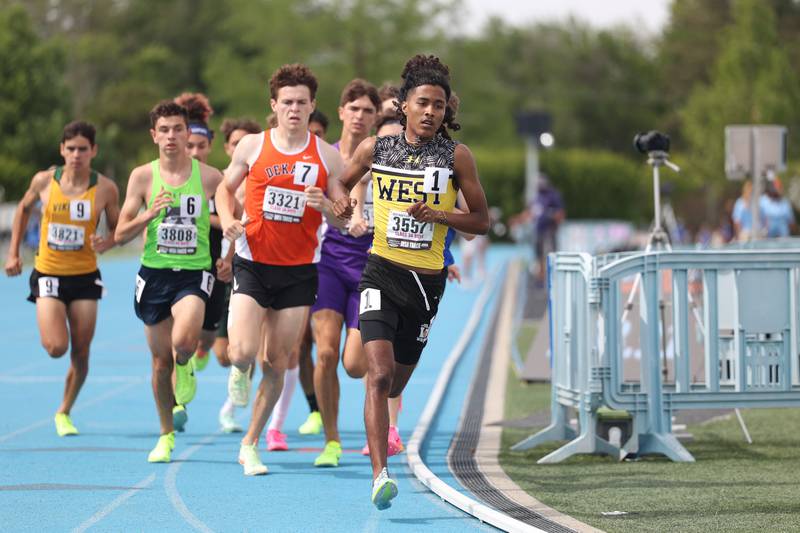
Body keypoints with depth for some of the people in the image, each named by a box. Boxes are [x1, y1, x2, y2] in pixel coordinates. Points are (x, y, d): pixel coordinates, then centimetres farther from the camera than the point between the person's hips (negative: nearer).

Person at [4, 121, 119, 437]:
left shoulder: (105, 188, -8)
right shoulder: (44, 181, -6)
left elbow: (119, 229, 3)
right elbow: (24, 209, 13)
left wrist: (105, 243, -19)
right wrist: (13, 253, 11)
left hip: (85, 277, 1)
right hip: (48, 274, -1)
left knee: (80, 354, 3)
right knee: (56, 348, -16)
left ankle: (64, 413, 25)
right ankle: (48, 326, 22)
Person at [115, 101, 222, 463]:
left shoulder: (209, 177, -4)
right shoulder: (143, 176, 0)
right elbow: (121, 234, 0)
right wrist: (149, 214, -16)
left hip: (195, 273, -2)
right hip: (155, 273, 2)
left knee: (184, 342, -29)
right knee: (161, 360, 8)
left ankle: (184, 369, 10)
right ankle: (166, 435, 28)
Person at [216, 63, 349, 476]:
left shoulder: (327, 156, 0)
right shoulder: (252, 146, -1)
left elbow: (346, 218, 4)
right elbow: (226, 186, 15)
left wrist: (325, 205, -18)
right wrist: (227, 219, -5)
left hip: (298, 271, 1)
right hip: (252, 264, -1)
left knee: (277, 364, 4)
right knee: (242, 352, -17)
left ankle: (250, 445, 19)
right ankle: (240, 374, 22)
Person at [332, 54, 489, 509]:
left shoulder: (457, 156, 0)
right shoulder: (375, 149, 2)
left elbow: (482, 220, 2)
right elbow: (341, 183, 19)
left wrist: (437, 215, -15)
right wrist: (340, 203, -5)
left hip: (427, 280, 1)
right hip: (382, 272, -1)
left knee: (397, 380, 14)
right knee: (379, 373, -20)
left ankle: (375, 429, 48)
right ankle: (380, 474, -24)